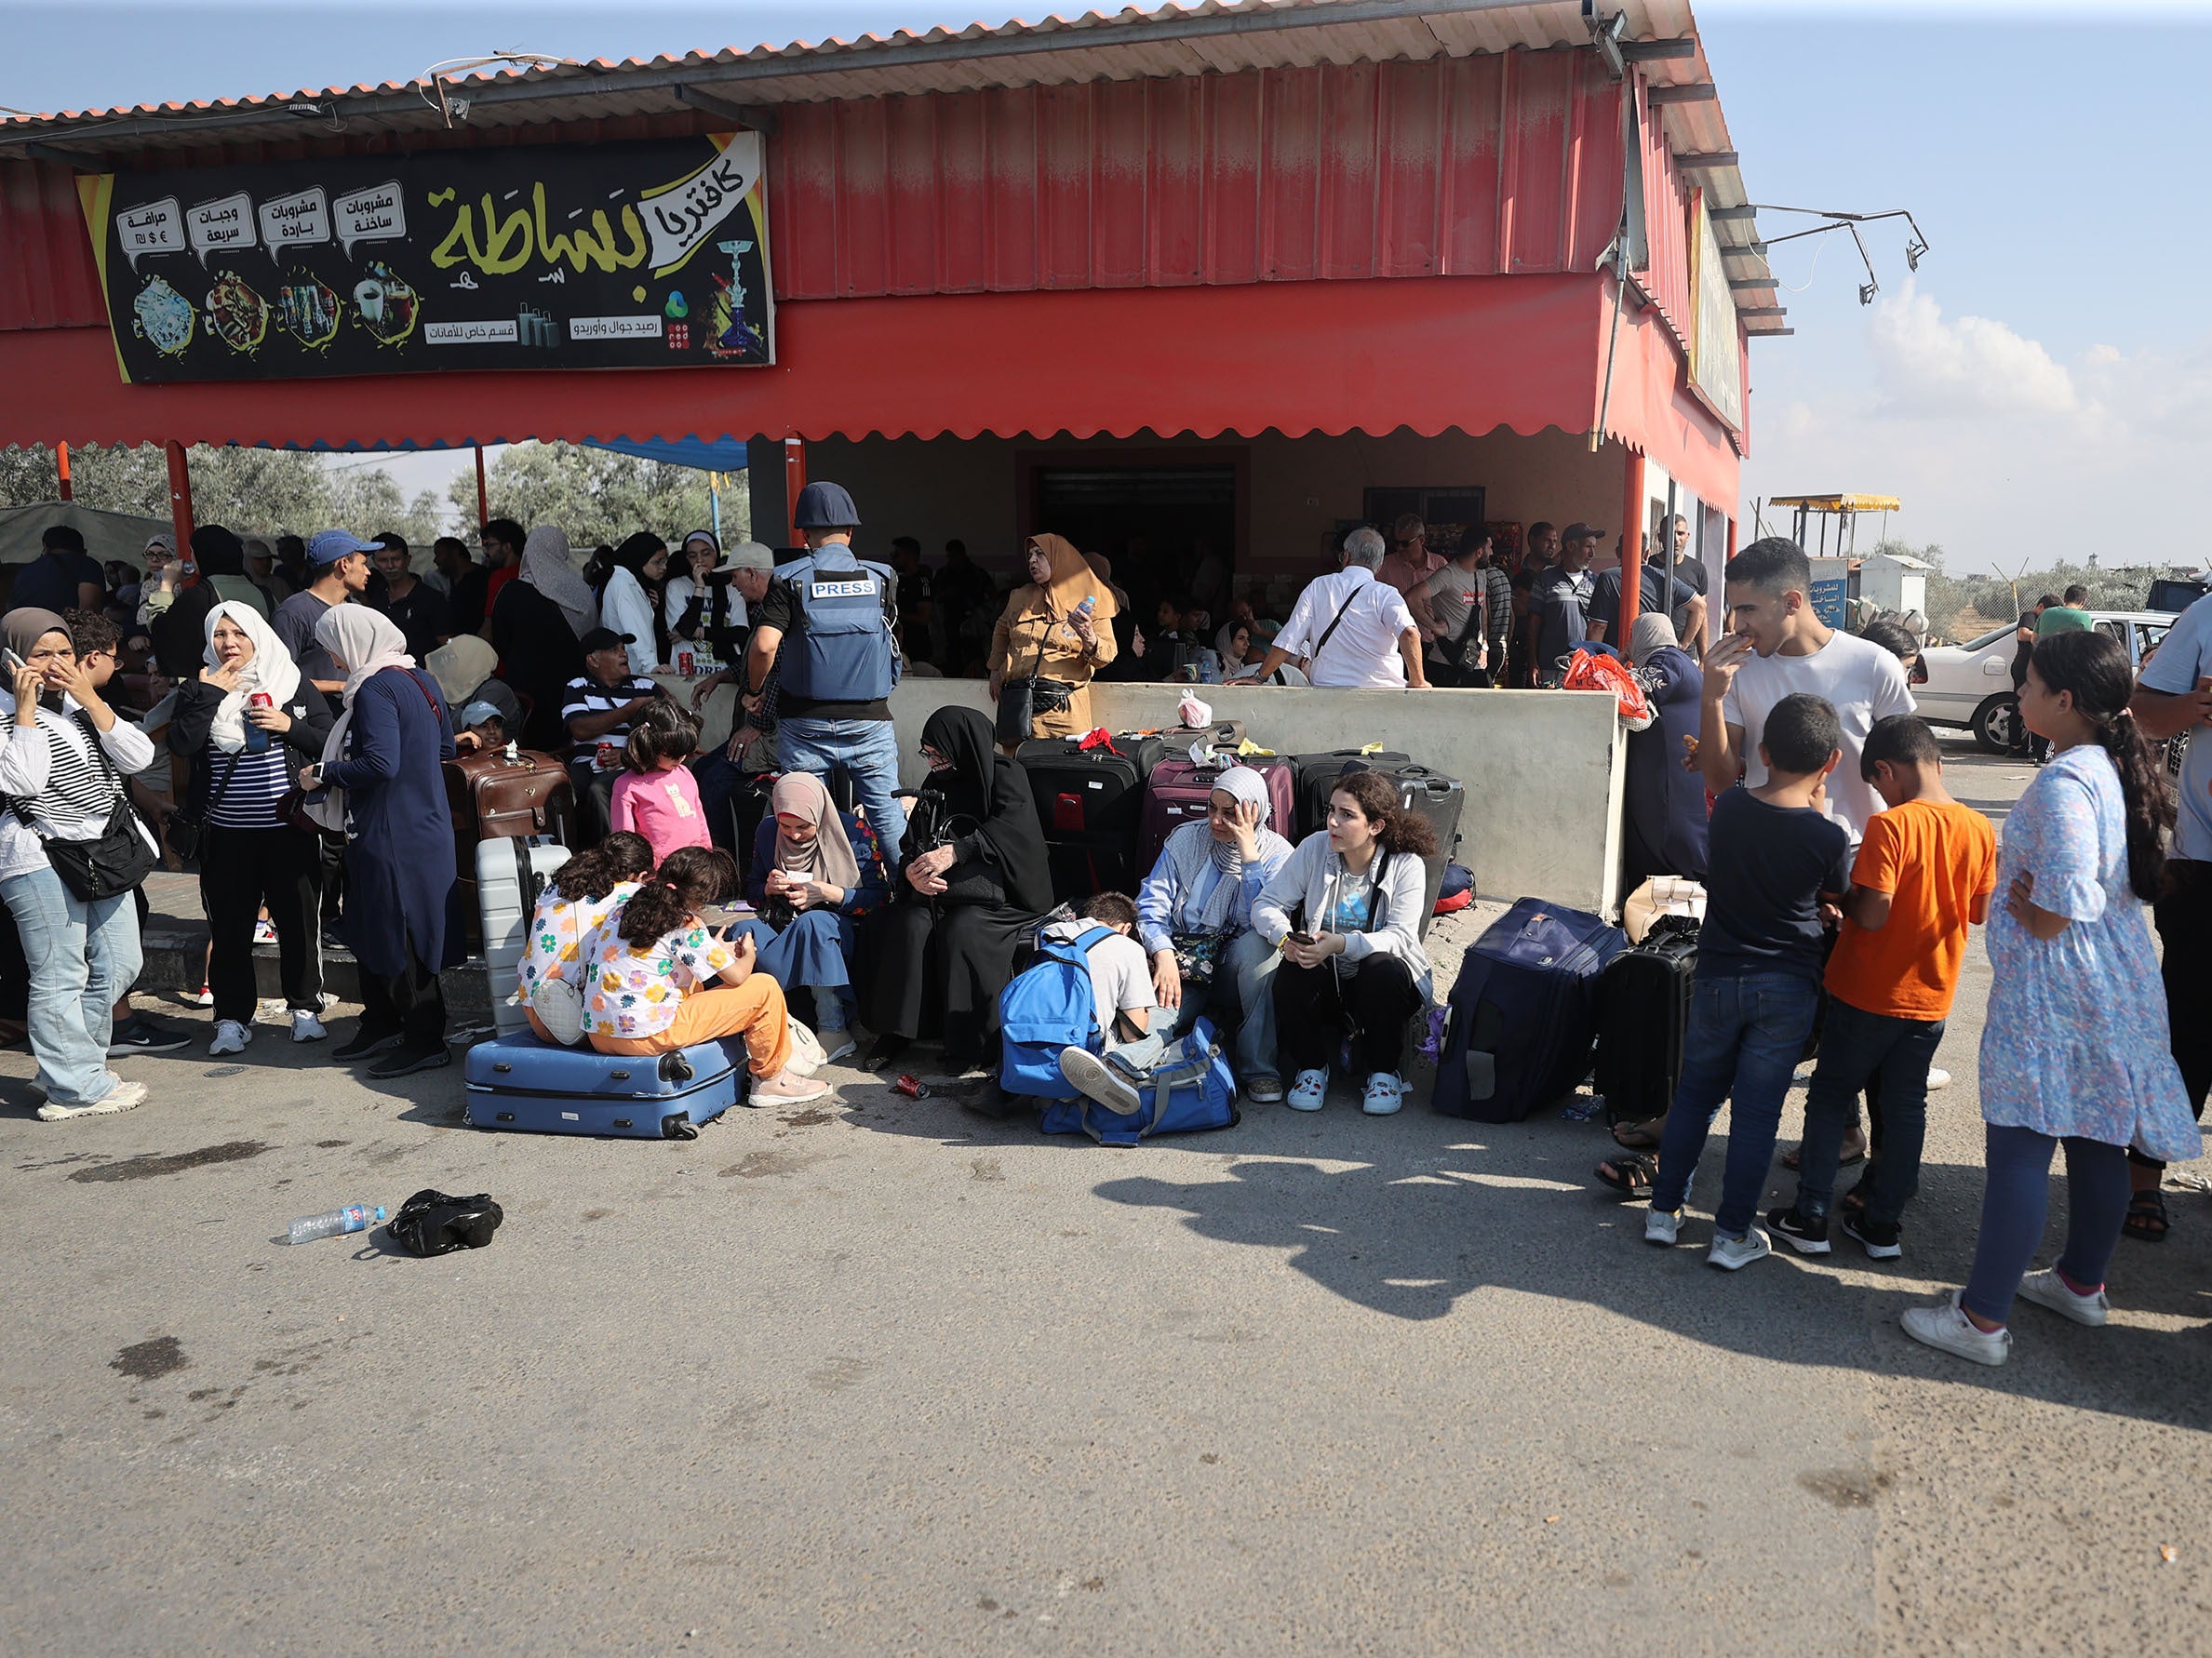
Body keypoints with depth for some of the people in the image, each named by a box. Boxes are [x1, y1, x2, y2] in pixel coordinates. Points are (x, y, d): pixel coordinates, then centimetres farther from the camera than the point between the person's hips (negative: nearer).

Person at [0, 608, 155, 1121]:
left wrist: (91, 700, -8)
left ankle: (69, 1063, 27)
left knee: (118, 967, 12)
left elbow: (138, 758, 1)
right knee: (60, 977, -4)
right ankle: (76, 1089, 3)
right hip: (42, 860, -7)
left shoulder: (82, 706, 14)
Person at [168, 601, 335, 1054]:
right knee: (229, 927, 5)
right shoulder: (199, 689, 7)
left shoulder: (296, 686, 5)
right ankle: (233, 1017, 16)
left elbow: (329, 742, 4)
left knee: (298, 920, 6)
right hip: (227, 832, 1)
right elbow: (181, 743, -9)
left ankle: (305, 1008, 21)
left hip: (289, 828, -1)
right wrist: (209, 694, -11)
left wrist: (289, 727, -11)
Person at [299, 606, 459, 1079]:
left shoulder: (375, 690, -18)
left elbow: (379, 764, -27)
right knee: (369, 930, 20)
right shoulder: (422, 681, 10)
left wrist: (324, 773, -13)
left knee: (397, 937, 0)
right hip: (425, 825, 10)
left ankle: (426, 1042, 8)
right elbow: (445, 750, 17)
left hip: (391, 837, -10)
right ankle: (381, 1023, 30)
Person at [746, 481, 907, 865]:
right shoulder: (881, 579, 2)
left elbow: (764, 646, -15)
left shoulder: (790, 581, -5)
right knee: (888, 811, 5)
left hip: (806, 722, -1)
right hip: (869, 719, 1)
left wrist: (754, 691, 0)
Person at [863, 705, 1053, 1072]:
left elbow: (1008, 830, -17)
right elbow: (916, 842, 13)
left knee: (960, 931, -33)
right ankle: (896, 1031, -19)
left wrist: (955, 853, -27)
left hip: (993, 891, -5)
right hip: (939, 890, 5)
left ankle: (968, 1041, -24)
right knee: (909, 925, -25)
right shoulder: (936, 784, 18)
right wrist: (911, 871, -10)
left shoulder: (1005, 774, 1)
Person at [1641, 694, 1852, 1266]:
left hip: (1717, 978, 2)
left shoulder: (1728, 808, -7)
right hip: (1787, 988, -2)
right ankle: (1733, 1234, 14)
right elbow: (1838, 892, 6)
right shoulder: (1828, 837, -14)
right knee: (1757, 1110, 7)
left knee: (1695, 1094, 16)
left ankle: (1664, 1211, 22)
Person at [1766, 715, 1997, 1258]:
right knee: (1906, 1107, 14)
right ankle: (1883, 1224, 21)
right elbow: (1982, 912, 6)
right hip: (1932, 997, 5)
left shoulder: (1889, 826, -20)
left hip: (1867, 994, -5)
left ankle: (1811, 1218, 12)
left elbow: (1872, 915, -23)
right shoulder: (1980, 829, -2)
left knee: (1830, 1097, 8)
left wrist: (1844, 897, -4)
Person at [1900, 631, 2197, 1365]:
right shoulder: (2121, 770, 8)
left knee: (2018, 1147, -5)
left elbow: (2061, 907, -26)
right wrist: (2022, 892, 8)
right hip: (2119, 984, 10)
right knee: (2096, 1140, 20)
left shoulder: (2063, 782, -22)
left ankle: (1982, 1319, 1)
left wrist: (2017, 902, -7)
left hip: (2051, 992, -10)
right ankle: (2082, 1282, 36)